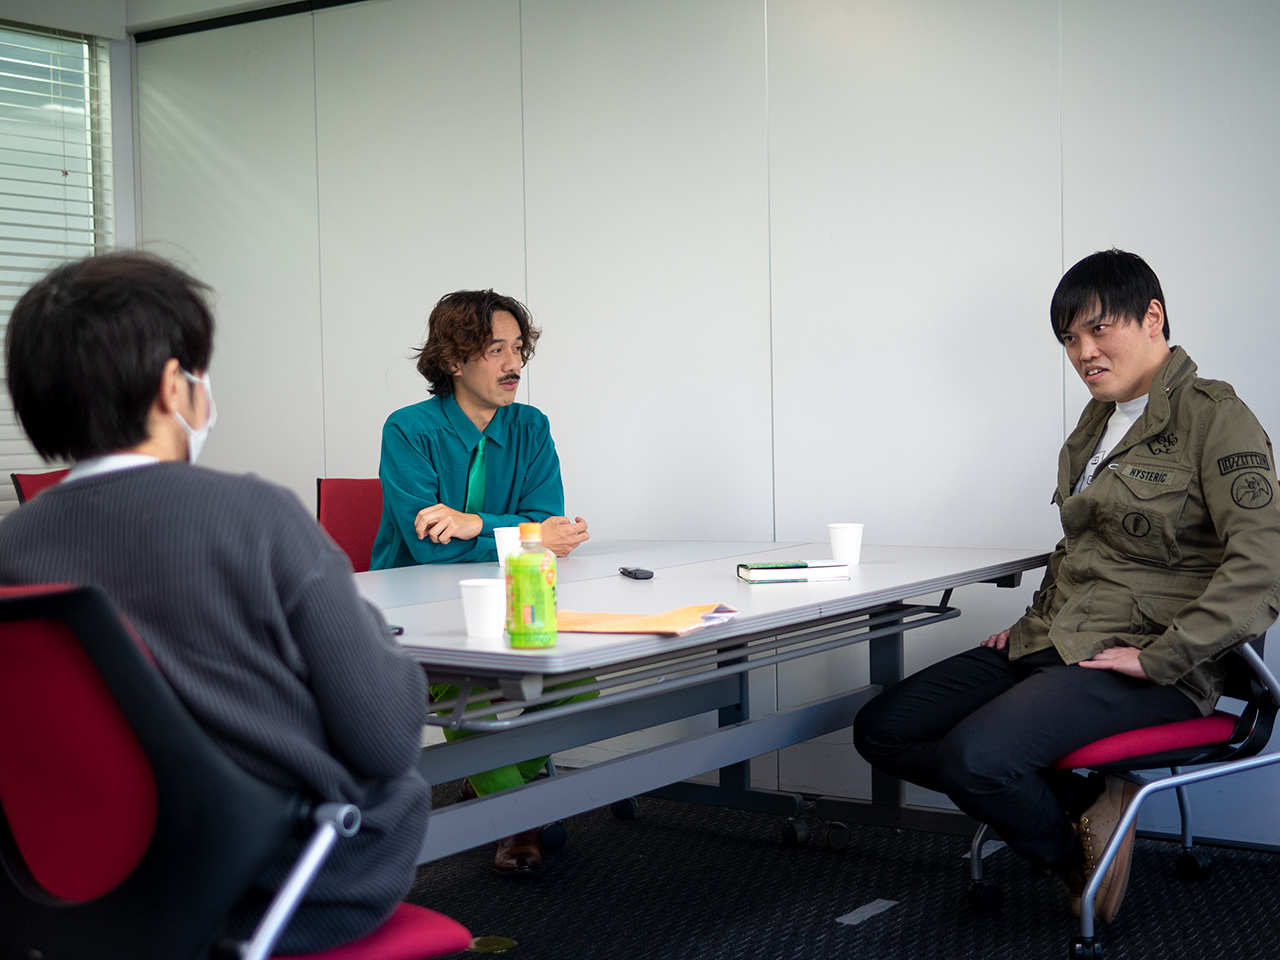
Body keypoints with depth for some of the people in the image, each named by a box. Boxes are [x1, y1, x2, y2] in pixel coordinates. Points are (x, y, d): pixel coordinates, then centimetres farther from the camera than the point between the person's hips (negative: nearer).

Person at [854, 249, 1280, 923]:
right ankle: (1085, 804, -1)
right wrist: (1036, 620, 14)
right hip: (1051, 643, 9)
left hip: (1138, 670, -9)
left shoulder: (1212, 417, -9)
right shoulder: (1099, 420, 18)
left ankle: (1074, 852, 1)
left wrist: (1160, 657, -22)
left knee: (975, 755, -32)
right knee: (880, 730, -1)